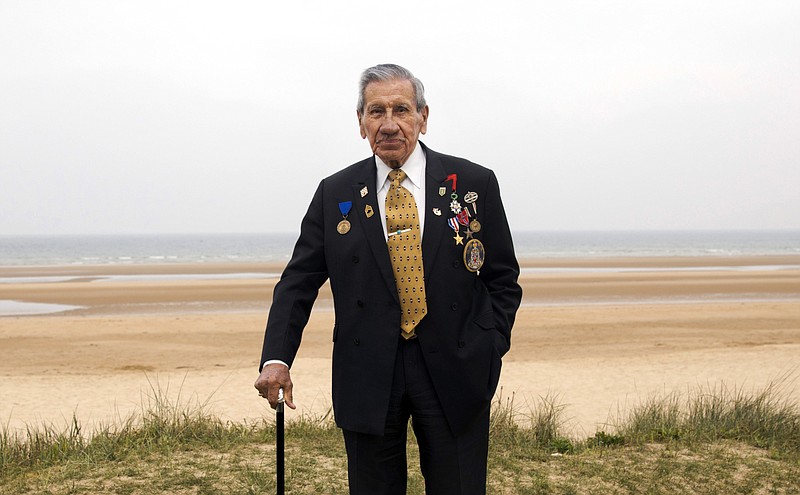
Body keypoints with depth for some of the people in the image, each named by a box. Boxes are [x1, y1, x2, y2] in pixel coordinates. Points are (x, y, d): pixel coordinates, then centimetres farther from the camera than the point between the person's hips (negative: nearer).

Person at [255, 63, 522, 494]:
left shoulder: (474, 184, 2)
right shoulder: (335, 195, 5)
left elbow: (502, 278, 6)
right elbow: (297, 282, 3)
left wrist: (488, 348, -6)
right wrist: (276, 358, -10)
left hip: (454, 376, -1)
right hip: (368, 376, 1)